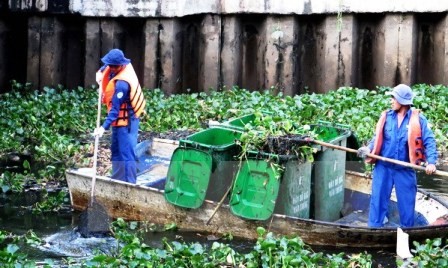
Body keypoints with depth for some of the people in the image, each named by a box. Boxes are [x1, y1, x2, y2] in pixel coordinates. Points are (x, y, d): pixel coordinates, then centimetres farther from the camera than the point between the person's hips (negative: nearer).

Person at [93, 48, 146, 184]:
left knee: (126, 153, -10)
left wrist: (104, 126, -31)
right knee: (116, 150, 17)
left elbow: (115, 108, -28)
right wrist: (100, 73, 4)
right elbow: (106, 68, 23)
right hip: (122, 121, 10)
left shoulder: (121, 84, -28)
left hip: (125, 123, -10)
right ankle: (117, 181, 25)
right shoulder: (125, 66, -1)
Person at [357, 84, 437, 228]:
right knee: (378, 199, 4)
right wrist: (368, 149, -11)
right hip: (383, 167, 2)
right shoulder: (386, 116, 2)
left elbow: (429, 141, -8)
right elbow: (378, 138, 7)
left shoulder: (418, 119, -7)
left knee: (407, 203, 8)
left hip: (405, 169, -2)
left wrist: (431, 162, -21)